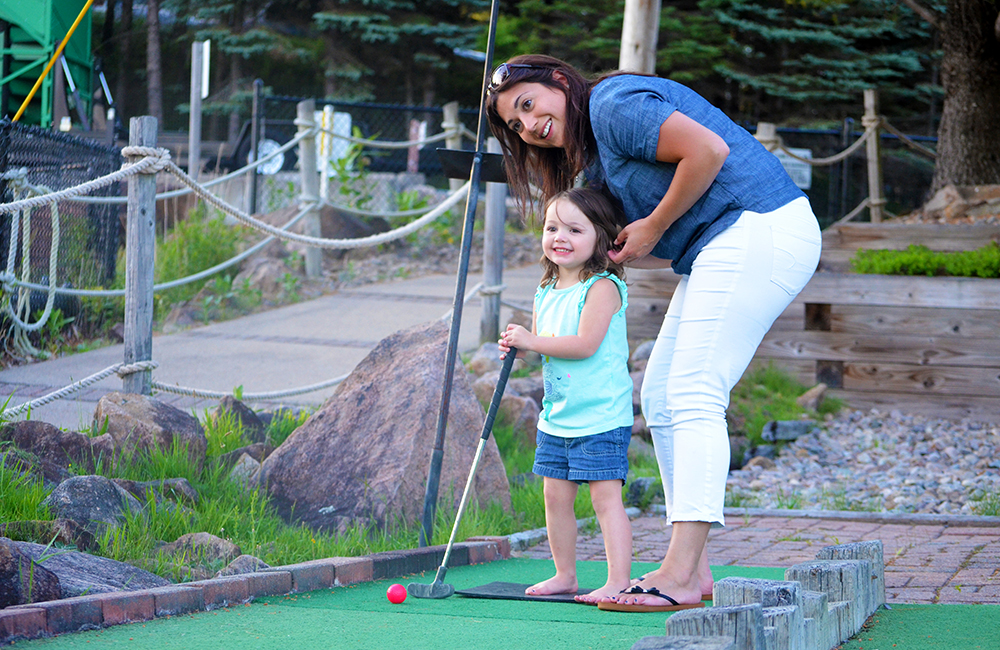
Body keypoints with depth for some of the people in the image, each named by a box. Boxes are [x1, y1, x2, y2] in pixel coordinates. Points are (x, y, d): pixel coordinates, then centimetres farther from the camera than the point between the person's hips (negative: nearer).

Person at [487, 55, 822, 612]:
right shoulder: (595, 160, 20)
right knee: (662, 398, 8)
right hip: (716, 251, 11)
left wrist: (654, 226, -11)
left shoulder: (611, 102, -10)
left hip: (757, 231, -11)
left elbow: (709, 150, -22)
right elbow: (668, 250, 15)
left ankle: (680, 577, -19)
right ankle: (695, 570, 8)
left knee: (693, 397, -15)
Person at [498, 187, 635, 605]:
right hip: (556, 417, 8)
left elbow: (585, 344, -22)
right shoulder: (546, 293, 12)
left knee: (606, 496, -9)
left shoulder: (602, 288, -13)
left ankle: (619, 580, -9)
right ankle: (564, 575, 21)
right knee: (556, 495, 10)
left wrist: (532, 341, -17)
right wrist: (518, 348, 0)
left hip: (600, 416, -8)